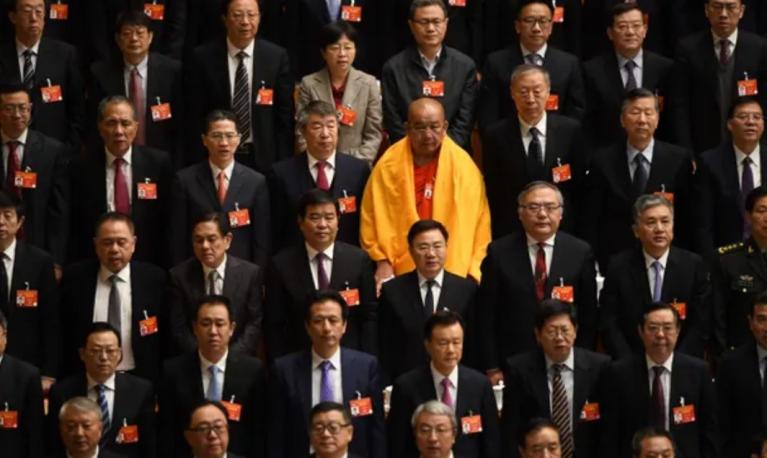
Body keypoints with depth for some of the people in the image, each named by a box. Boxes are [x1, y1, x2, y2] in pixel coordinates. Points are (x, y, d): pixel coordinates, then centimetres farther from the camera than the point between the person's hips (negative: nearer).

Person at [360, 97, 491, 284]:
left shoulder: (463, 166, -4)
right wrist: (383, 262, -2)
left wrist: (473, 274, -6)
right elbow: (374, 217, 3)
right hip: (400, 273, 0)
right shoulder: (388, 165, -3)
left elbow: (477, 223, -1)